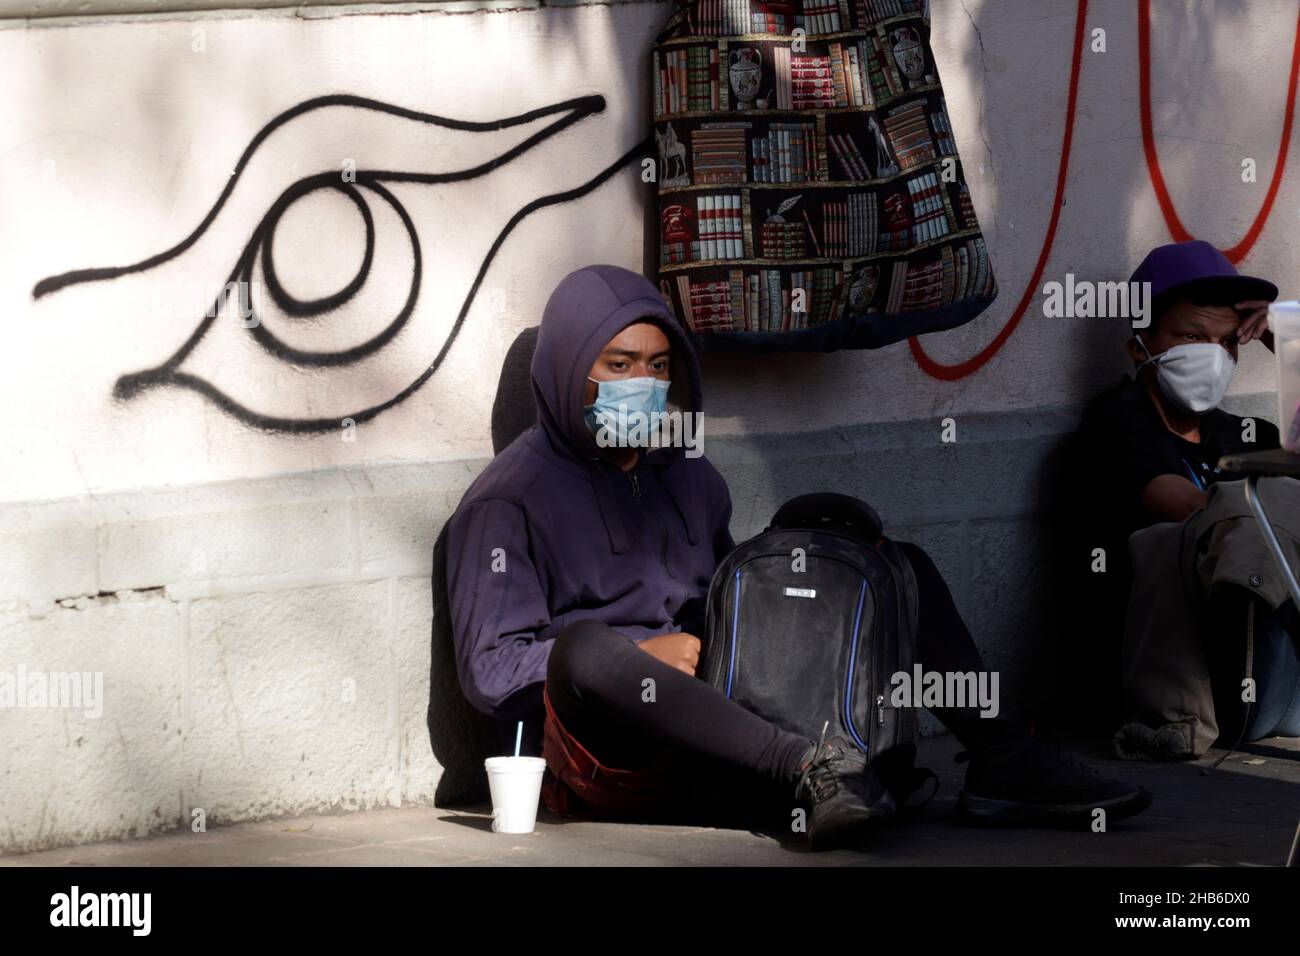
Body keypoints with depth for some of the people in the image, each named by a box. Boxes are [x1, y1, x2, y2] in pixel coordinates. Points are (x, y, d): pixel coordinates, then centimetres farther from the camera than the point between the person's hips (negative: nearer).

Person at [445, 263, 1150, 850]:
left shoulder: (688, 476, 21)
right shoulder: (511, 499, -1)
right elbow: (489, 668, -7)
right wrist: (642, 655, -16)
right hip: (603, 759, -7)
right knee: (584, 646, -43)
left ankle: (999, 759, -16)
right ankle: (810, 766, -43)